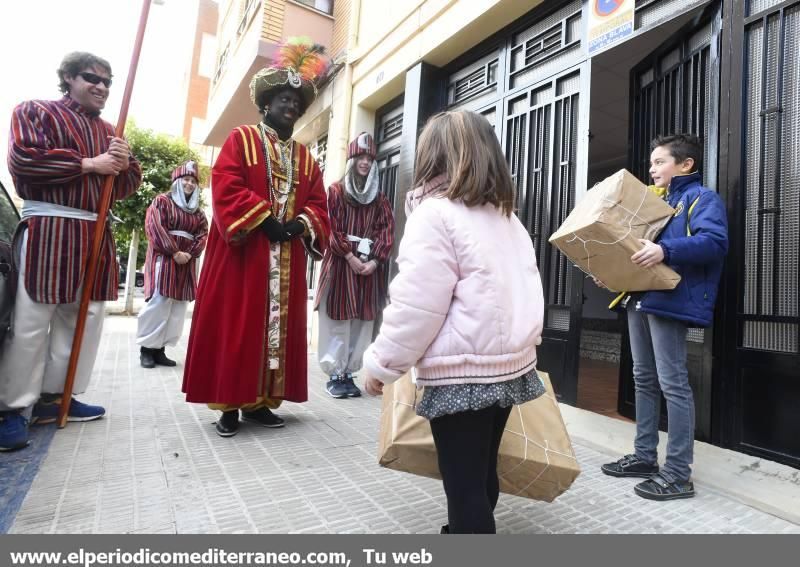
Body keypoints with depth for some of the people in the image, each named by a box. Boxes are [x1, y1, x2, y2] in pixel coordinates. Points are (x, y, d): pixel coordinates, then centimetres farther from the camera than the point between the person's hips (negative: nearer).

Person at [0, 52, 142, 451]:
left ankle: (54, 396, 18)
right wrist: (88, 165, -11)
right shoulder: (34, 112, 6)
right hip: (47, 228, -6)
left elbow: (128, 187, 17)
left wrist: (124, 164, -4)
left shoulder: (110, 133, 22)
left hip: (96, 234, 6)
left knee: (84, 317, 6)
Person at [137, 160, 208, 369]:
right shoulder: (162, 201, 4)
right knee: (158, 303, -12)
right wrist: (174, 252, -16)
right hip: (164, 258, -5)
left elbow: (203, 234, 8)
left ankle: (159, 348, 7)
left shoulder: (197, 210, 19)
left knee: (178, 307, 1)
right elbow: (154, 227, -8)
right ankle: (146, 348, -1)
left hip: (186, 263, 5)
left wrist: (190, 253, -10)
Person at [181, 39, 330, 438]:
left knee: (279, 327, 5)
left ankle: (258, 401, 15)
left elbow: (317, 204, 12)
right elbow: (226, 188, -8)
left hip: (287, 262, 5)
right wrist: (264, 220, -16)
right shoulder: (241, 139, 5)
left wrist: (300, 223, -9)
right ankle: (229, 404, 7)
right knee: (235, 327, -2)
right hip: (242, 251, -4)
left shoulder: (306, 157, 18)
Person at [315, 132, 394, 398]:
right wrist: (350, 257, -13)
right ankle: (335, 375, 5)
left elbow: (387, 231, 5)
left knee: (362, 322, 3)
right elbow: (331, 228, -4)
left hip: (370, 266, 3)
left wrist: (375, 260, -9)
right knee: (338, 321, -3)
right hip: (341, 264, -3)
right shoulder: (336, 191, 5)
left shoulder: (379, 198, 14)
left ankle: (349, 373, 12)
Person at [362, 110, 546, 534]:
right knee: (481, 474, 21)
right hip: (510, 365, 8)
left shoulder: (436, 212, -12)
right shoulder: (507, 217, 12)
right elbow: (522, 290, 14)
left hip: (462, 374, -8)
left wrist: (381, 364, -6)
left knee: (465, 487, 5)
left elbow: (416, 305, -17)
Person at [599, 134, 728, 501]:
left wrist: (665, 250, -32)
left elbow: (715, 242, -19)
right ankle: (644, 456, 23)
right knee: (644, 380, 12)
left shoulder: (702, 198, -3)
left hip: (669, 300, -9)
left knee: (672, 384, -6)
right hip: (641, 298, 9)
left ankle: (678, 474, 3)